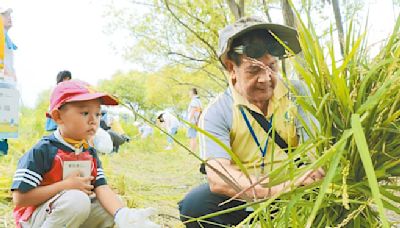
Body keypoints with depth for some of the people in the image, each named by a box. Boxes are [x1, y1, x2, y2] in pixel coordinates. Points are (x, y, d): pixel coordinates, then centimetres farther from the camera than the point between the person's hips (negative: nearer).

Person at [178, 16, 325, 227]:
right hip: (241, 198, 0)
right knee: (194, 206, -27)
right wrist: (276, 189, -43)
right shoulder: (216, 114, -13)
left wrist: (316, 172, -38)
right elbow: (218, 178, -27)